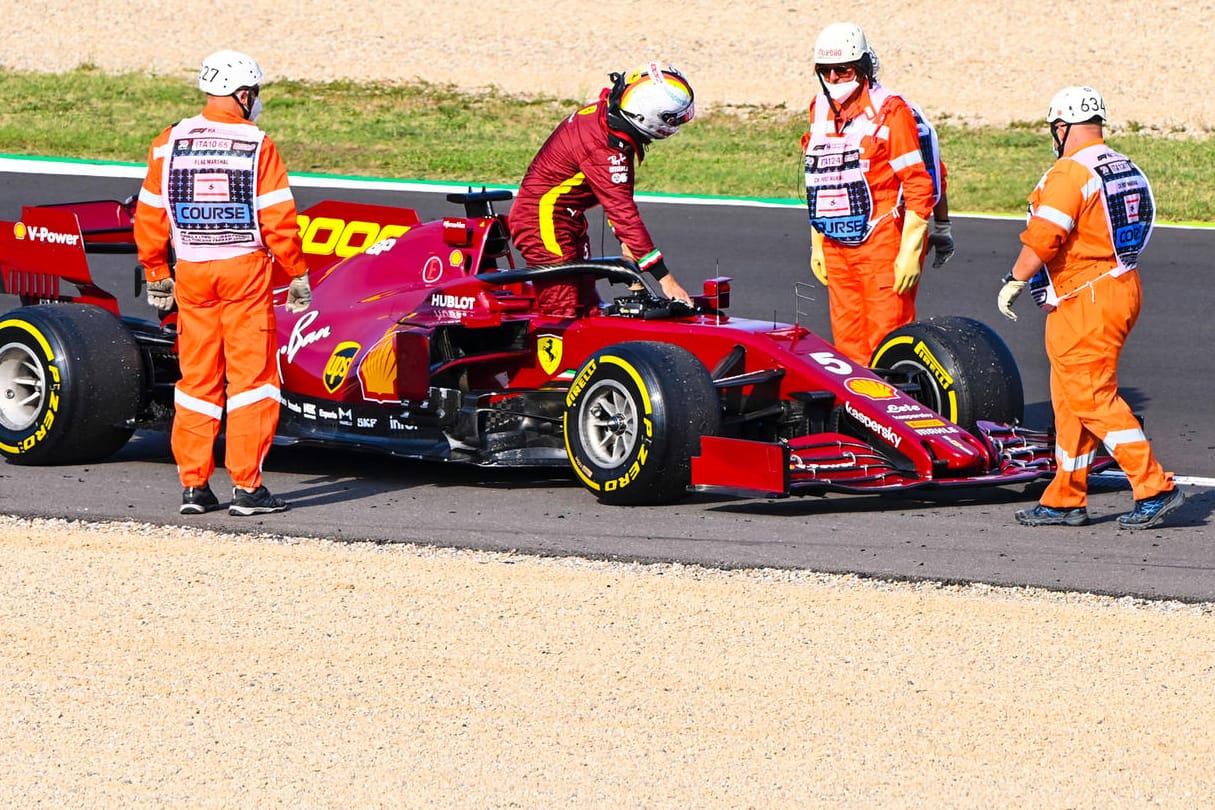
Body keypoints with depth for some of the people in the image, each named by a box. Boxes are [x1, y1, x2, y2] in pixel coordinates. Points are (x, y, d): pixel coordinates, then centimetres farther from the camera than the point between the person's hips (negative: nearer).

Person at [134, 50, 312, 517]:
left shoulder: (169, 143, 4)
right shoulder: (257, 145, -7)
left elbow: (150, 217, 7)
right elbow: (278, 220, -9)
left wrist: (156, 273, 17)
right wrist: (297, 274, 0)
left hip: (191, 273, 4)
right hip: (246, 268, -4)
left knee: (197, 378, 11)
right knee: (251, 375, 0)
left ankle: (193, 486, 11)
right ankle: (247, 487, -3)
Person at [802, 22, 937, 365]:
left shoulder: (889, 111, -9)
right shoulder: (820, 111, 12)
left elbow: (918, 186, -11)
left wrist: (910, 251, -14)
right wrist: (817, 243, 20)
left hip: (882, 245, -7)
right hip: (836, 247, 7)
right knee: (848, 344, 8)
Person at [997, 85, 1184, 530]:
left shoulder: (1069, 174, -16)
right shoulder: (1127, 171, 12)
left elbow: (1042, 240, -22)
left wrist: (1014, 282, -8)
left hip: (1084, 302, -10)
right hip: (1123, 288, 10)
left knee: (1092, 397, -7)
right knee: (1071, 398, 14)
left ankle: (1154, 488, -11)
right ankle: (1065, 500, 17)